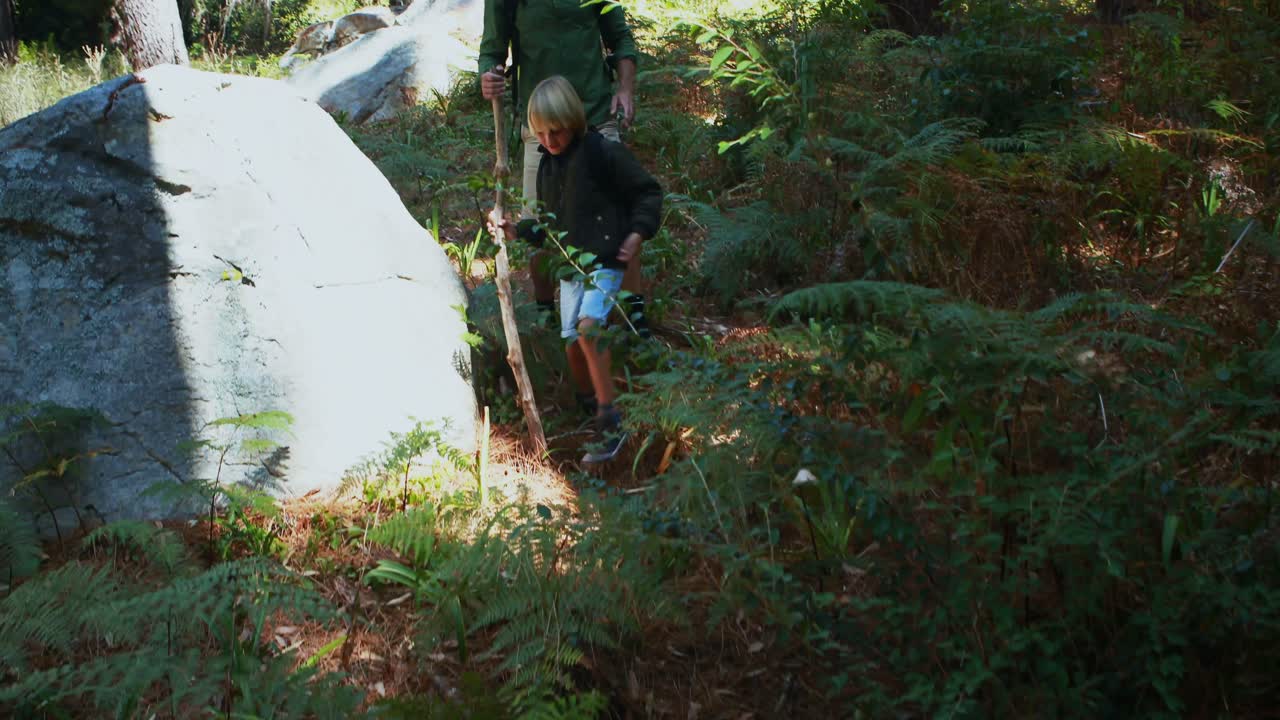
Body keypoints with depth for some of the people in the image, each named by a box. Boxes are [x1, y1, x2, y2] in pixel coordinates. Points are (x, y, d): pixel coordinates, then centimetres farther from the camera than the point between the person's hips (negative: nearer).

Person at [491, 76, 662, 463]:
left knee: (588, 327, -26)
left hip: (605, 262, -7)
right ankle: (586, 410, 29)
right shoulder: (547, 166, 11)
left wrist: (637, 233, -15)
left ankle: (611, 421, -21)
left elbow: (648, 191, -5)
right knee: (573, 343, 7)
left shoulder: (603, 153, -11)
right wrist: (516, 231, 5)